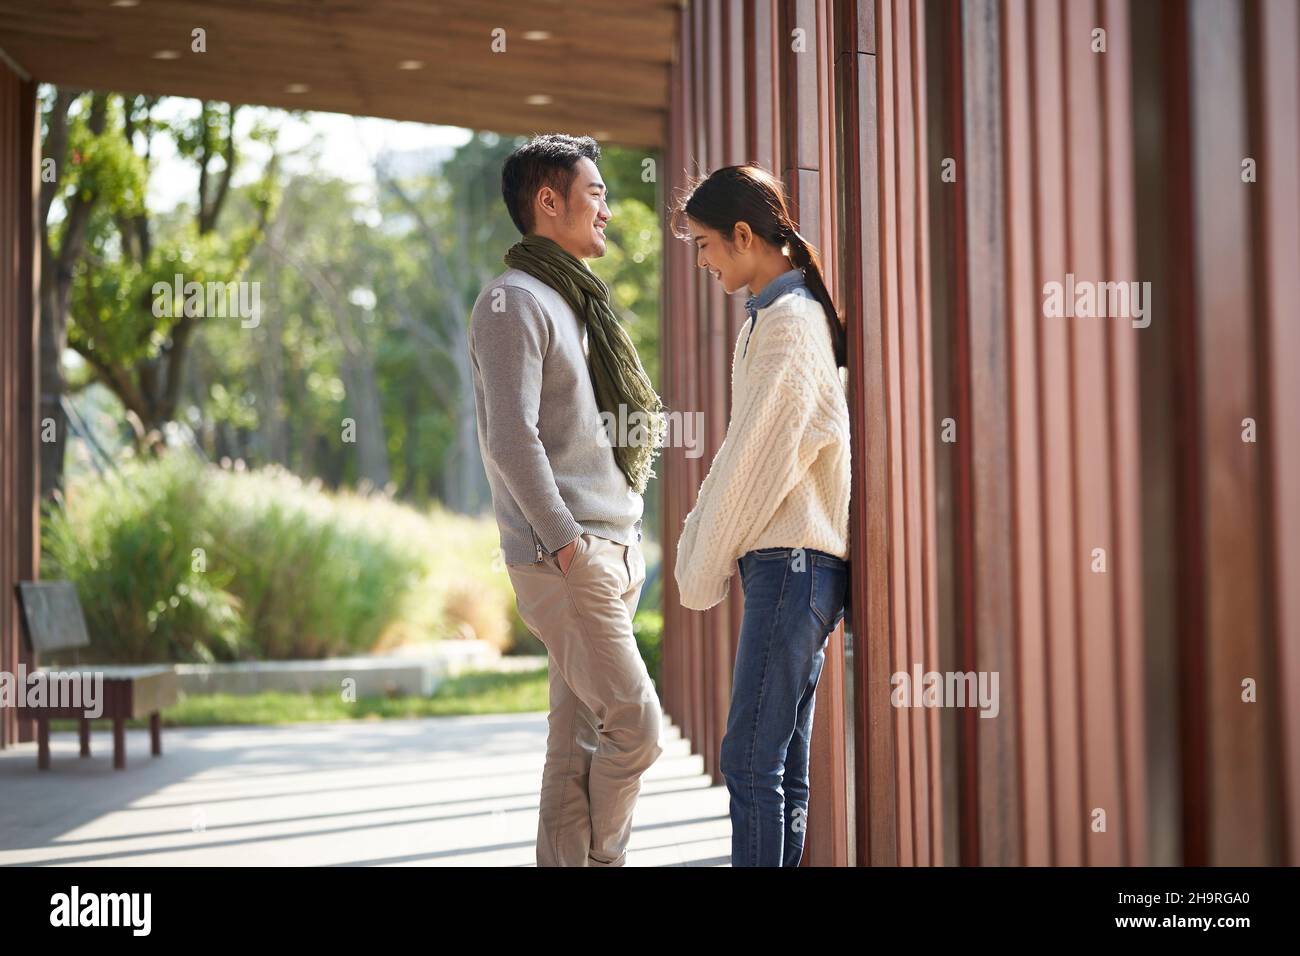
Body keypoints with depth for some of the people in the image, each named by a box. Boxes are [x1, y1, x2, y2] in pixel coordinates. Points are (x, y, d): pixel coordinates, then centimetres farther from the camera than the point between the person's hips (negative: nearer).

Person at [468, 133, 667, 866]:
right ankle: (601, 856, 3)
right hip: (563, 559, -9)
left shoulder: (578, 302, 20)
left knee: (582, 741, 8)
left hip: (613, 552, 9)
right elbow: (512, 438, -17)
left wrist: (626, 545, 15)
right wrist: (568, 546, -20)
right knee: (635, 725, -11)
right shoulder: (515, 300, -8)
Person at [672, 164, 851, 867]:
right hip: (793, 559, 10)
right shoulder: (773, 315, 19)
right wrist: (700, 544, 13)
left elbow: (757, 459, -14)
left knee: (751, 762, -10)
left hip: (792, 558, -10)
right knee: (782, 766, 10)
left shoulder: (786, 320, -11)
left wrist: (704, 569, -6)